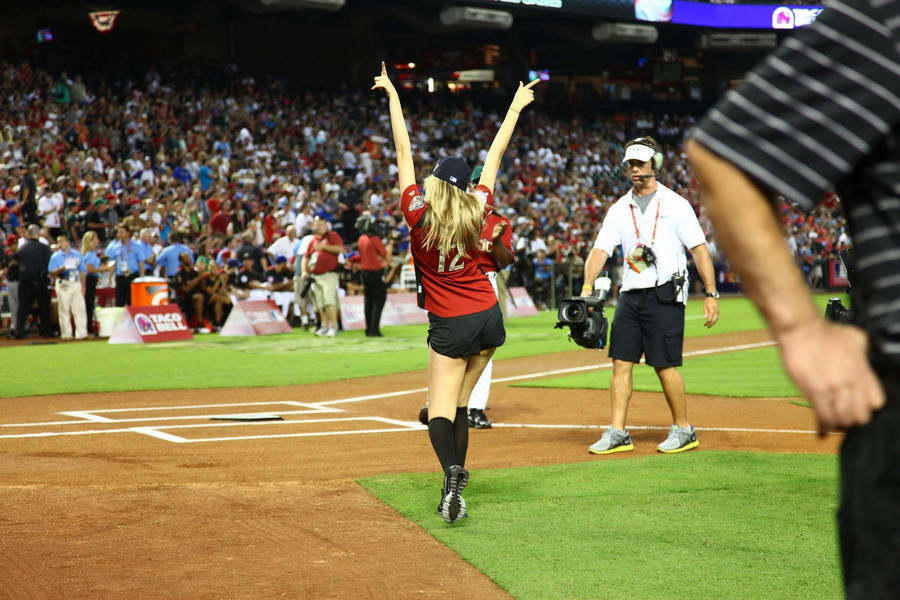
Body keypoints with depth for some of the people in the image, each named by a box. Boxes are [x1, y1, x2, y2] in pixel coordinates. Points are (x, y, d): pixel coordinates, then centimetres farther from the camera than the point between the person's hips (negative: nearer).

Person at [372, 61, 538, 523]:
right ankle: (456, 484, 13)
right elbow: (495, 155, 8)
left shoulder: (418, 215, -11)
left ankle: (452, 475, -32)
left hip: (450, 325, -4)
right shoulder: (475, 211, -3)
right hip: (489, 318, 4)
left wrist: (393, 96, 2)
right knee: (459, 403, 15)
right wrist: (515, 107, 18)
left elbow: (403, 152, -5)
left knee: (440, 410, -6)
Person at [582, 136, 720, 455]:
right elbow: (600, 250, 4)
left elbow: (699, 249, -2)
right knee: (621, 362, 1)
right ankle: (617, 433, 4)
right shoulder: (619, 209, 12)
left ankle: (683, 429, 9)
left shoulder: (675, 205, 1)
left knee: (665, 365, -5)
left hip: (665, 295, -5)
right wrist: (587, 288, -12)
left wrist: (711, 294, -9)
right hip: (630, 295, 5)